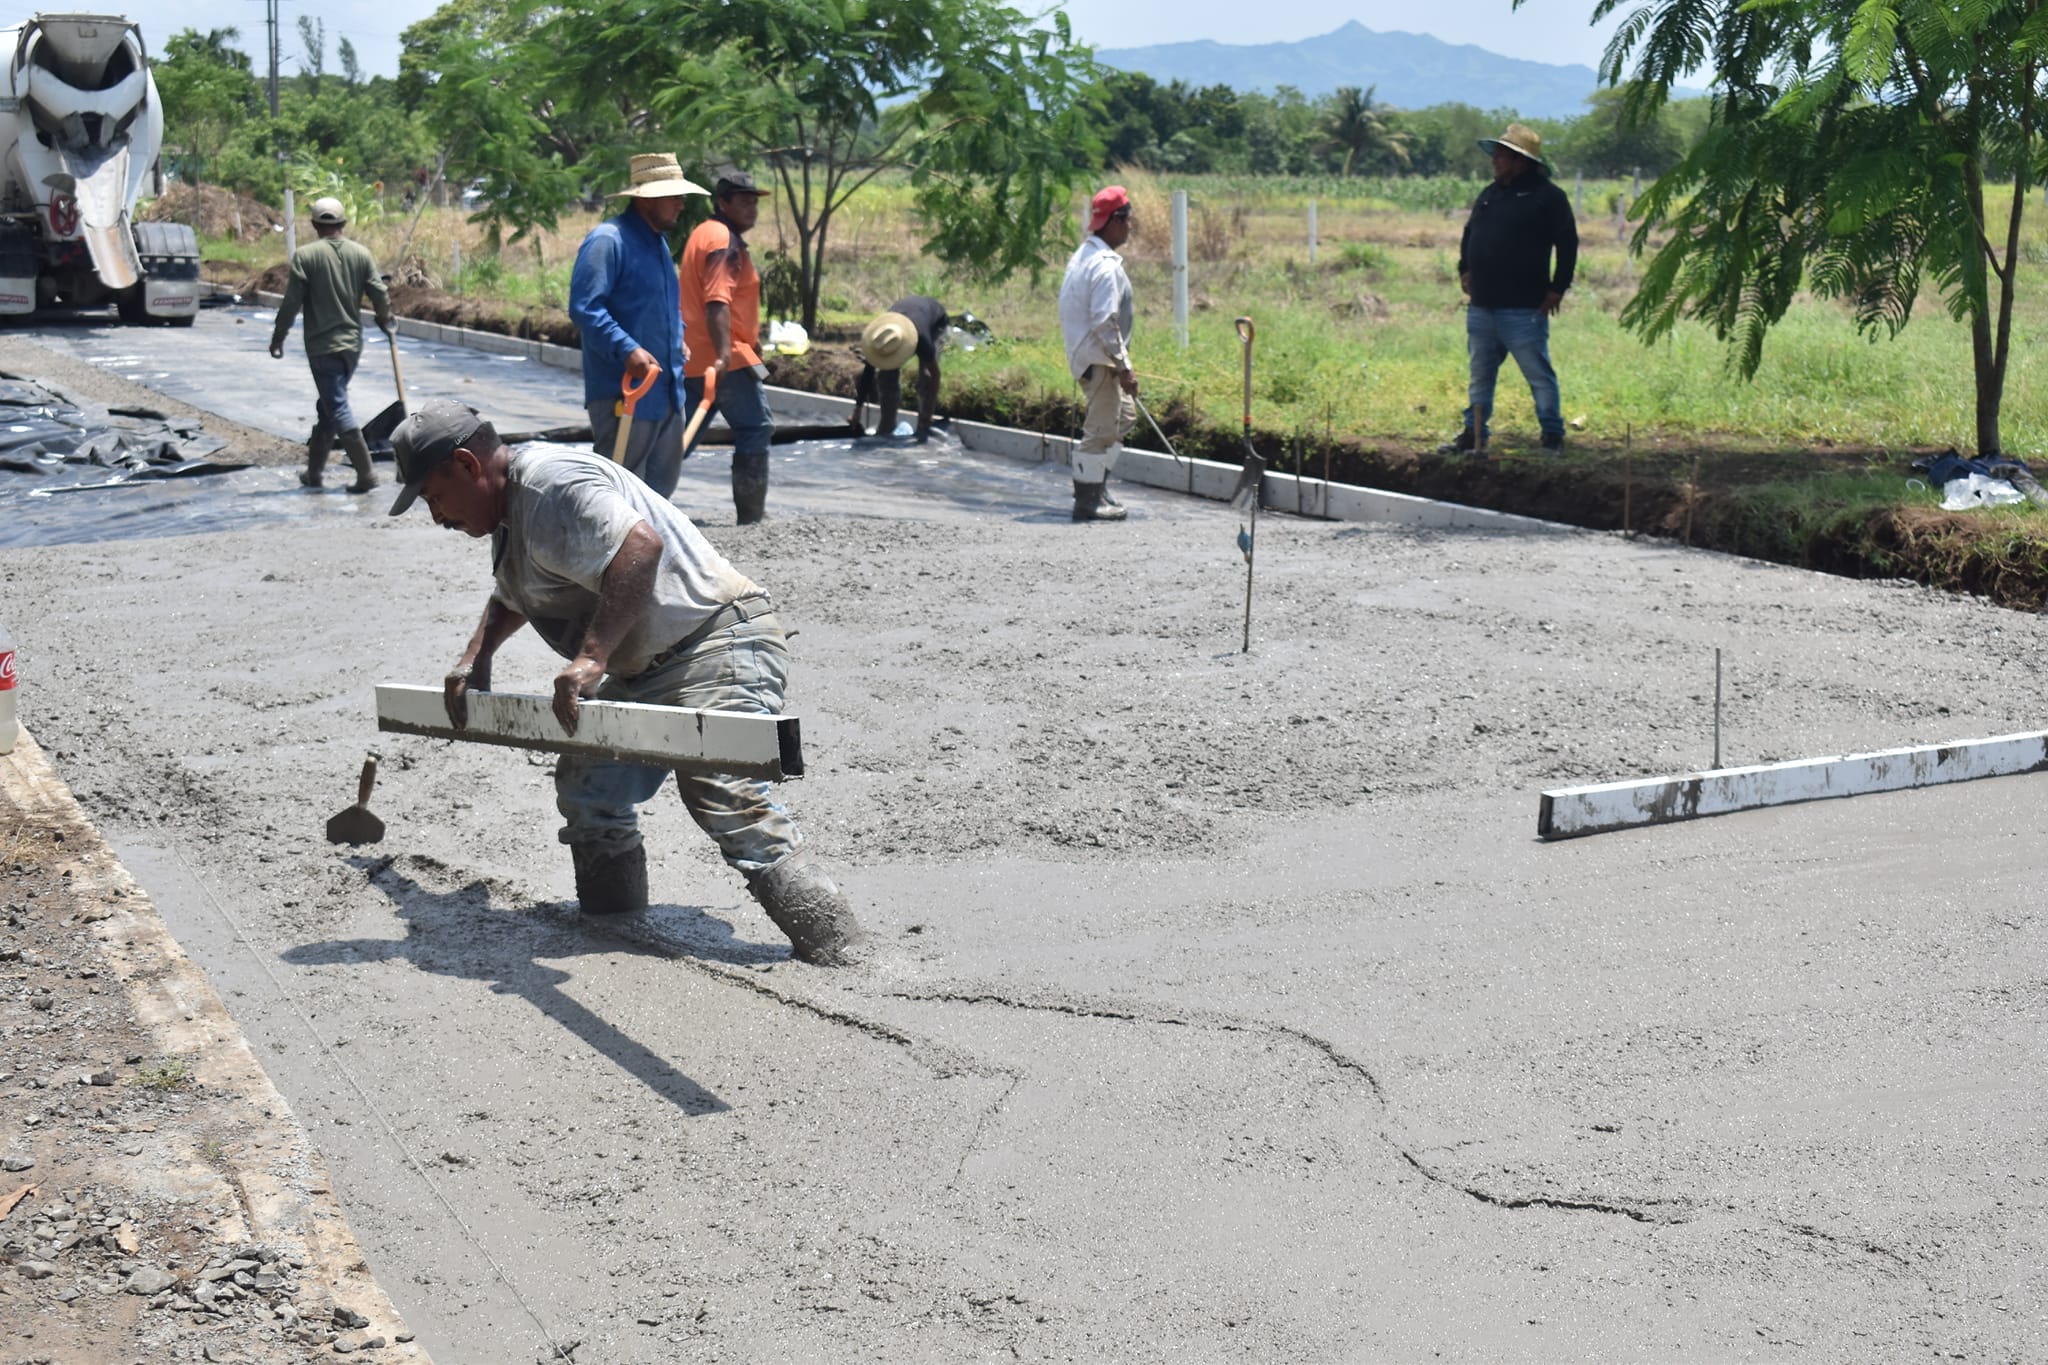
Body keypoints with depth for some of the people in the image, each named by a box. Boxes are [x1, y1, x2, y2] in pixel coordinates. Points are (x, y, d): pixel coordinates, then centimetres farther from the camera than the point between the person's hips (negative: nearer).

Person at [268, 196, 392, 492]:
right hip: (353, 343, 5)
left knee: (337, 409, -3)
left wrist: (277, 338, 2)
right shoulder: (361, 253, 1)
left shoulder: (305, 255, -10)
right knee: (327, 407, 16)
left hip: (323, 346, -5)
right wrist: (385, 321, 22)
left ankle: (366, 474, -9)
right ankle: (313, 471, 23)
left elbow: (291, 302, -10)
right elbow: (380, 294, 1)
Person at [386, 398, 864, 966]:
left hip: (715, 643, -11)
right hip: (645, 672, 11)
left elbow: (640, 544, -34)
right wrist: (475, 657, 23)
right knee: (587, 789, 12)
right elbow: (513, 595, 39)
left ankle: (834, 955, -27)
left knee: (722, 796, -24)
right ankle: (610, 919, 29)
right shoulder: (509, 507, 19)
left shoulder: (550, 481, -17)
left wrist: (591, 656, -37)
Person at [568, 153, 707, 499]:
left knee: (662, 481, 13)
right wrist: (627, 350, -29)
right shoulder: (608, 240, -13)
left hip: (666, 390, 9)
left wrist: (677, 343, 20)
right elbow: (584, 307, -22)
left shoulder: (659, 242, 18)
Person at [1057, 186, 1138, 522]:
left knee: (1124, 414, 21)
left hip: (1082, 352, 10)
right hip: (1099, 358, -10)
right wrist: (1124, 368, -21)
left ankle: (1094, 484, 25)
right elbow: (1105, 323, -25)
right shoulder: (1106, 266, -20)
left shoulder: (1082, 255, 11)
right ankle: (1088, 501, 2)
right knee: (1102, 428, -4)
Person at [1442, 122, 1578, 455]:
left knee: (1539, 374, -1)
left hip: (1524, 309, -7)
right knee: (1480, 374, 13)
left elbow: (1567, 244, -8)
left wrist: (1558, 288, -11)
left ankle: (1553, 435, 7)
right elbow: (1469, 235, 27)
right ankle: (1474, 432, 23)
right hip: (1481, 306, 7)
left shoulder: (1548, 196, -7)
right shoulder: (1489, 195, 15)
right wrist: (1464, 270, 14)